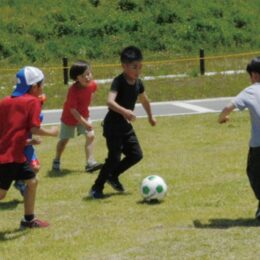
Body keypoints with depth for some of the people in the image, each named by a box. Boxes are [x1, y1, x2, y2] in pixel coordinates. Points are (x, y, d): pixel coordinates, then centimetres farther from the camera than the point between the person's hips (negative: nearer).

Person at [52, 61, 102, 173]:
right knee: (64, 139, 11)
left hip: (84, 115, 4)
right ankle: (56, 161, 33)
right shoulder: (73, 90, -34)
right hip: (70, 117, -4)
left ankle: (90, 163, -13)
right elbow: (72, 109, -32)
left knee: (90, 136, -13)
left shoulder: (93, 85, -17)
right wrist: (85, 123, -37)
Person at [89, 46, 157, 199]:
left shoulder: (138, 83, 1)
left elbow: (144, 100, 22)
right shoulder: (119, 82, -21)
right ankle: (96, 188, 1)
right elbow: (110, 101, -37)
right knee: (114, 157, -11)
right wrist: (124, 111, -53)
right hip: (112, 125, -7)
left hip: (126, 126, 8)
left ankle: (113, 176, 24)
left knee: (136, 155, 5)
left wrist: (151, 116, 34)